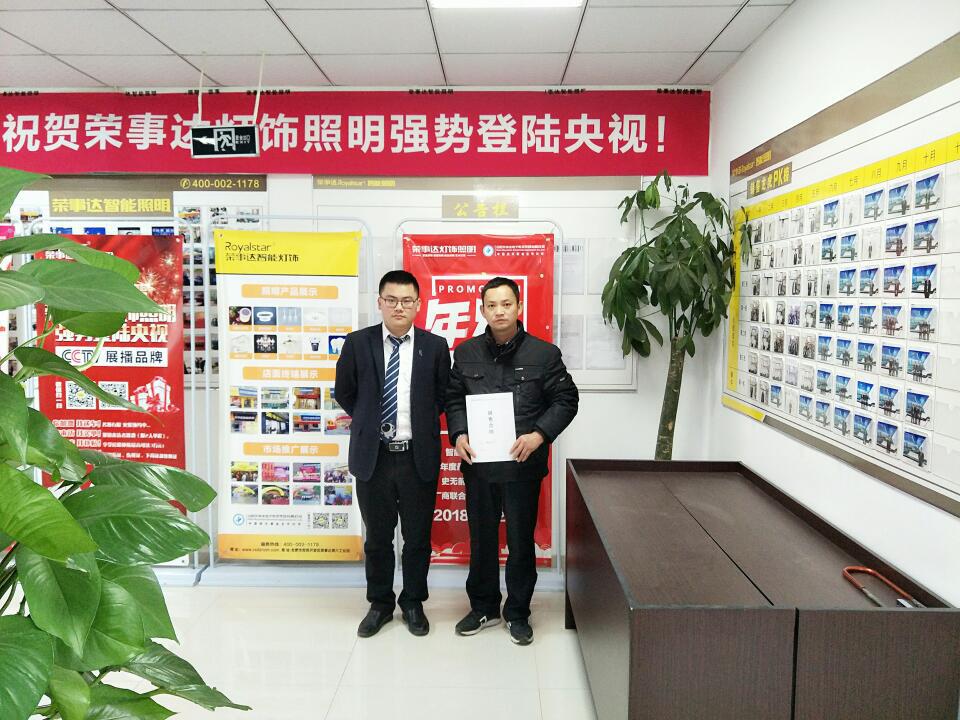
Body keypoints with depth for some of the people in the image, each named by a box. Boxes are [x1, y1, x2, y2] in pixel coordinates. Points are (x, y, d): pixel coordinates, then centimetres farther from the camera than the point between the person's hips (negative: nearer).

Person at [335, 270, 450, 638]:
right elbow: (344, 393, 10)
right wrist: (369, 421, 8)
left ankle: (413, 604, 31)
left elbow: (443, 397, 8)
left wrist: (421, 423, 4)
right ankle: (380, 604, 32)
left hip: (419, 456, 0)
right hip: (373, 456, 1)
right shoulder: (358, 343, -1)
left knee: (418, 537, 12)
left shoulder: (435, 346, -2)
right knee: (377, 537, 14)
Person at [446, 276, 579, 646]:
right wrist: (458, 434, -7)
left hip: (523, 465, -2)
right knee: (481, 538, 15)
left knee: (521, 541, 9)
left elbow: (566, 400, -2)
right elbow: (453, 398, 10)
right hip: (477, 463, 3)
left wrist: (539, 435, -16)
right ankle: (483, 607, 34)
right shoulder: (466, 352, 4)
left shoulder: (544, 353, -4)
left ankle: (517, 612, 28)